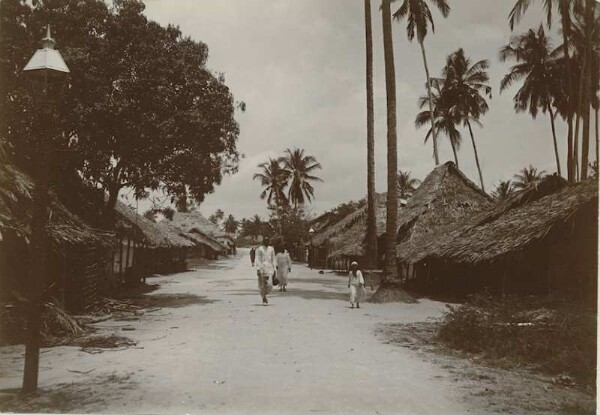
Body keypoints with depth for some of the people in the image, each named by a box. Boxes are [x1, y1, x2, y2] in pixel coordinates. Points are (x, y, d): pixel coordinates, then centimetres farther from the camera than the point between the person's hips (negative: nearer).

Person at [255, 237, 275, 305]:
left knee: (269, 284, -7)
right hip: (262, 268, -3)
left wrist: (274, 269, 11)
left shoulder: (271, 249, 13)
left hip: (269, 268, 3)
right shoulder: (259, 249, 1)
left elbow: (273, 259, 15)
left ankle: (264, 294, 21)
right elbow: (257, 259, -4)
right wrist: (258, 269, -12)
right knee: (262, 285, -1)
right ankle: (264, 299, 9)